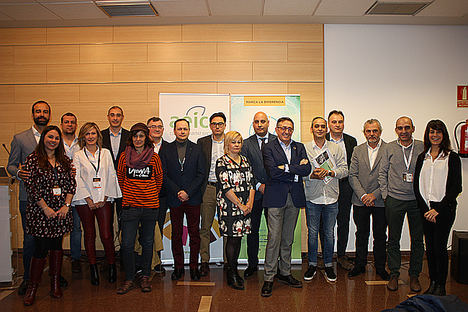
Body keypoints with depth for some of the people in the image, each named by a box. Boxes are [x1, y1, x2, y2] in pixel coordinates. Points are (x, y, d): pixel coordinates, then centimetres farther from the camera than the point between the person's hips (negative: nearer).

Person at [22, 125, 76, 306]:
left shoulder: (65, 160, 10)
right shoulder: (33, 159, -2)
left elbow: (72, 184, 7)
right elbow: (31, 186, -8)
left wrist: (66, 205, -5)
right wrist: (46, 208, -12)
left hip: (61, 211, 4)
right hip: (40, 210, -3)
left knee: (57, 246, 10)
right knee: (41, 249, -3)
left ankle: (55, 284, 21)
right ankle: (32, 288, 12)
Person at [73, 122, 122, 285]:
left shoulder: (106, 153, 9)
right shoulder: (78, 156, 6)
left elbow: (111, 175, 5)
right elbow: (77, 179, -1)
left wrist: (105, 197, -4)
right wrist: (88, 199, -8)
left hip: (104, 200, 0)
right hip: (85, 201, 0)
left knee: (106, 235, -5)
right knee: (89, 235, 6)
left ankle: (111, 266, 12)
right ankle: (93, 269, 17)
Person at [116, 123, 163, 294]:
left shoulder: (154, 157, 1)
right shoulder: (124, 156, 3)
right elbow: (120, 178, 13)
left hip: (150, 205, 0)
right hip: (130, 205, 0)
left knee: (147, 242, 10)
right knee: (127, 244, -2)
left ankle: (145, 277, 25)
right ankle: (129, 279, 14)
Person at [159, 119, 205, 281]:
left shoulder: (197, 149, 4)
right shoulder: (166, 150, 4)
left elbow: (201, 174, 0)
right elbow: (164, 175, 0)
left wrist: (188, 192, -10)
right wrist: (177, 191, -10)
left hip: (193, 198, 0)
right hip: (174, 199, 0)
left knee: (194, 234, 5)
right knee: (176, 234, 8)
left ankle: (194, 266, 17)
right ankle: (178, 266, 21)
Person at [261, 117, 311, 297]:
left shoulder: (299, 147, 13)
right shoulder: (269, 147, 0)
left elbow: (307, 169, -1)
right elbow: (273, 172, -14)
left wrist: (286, 168, -10)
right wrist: (296, 170, -8)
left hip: (294, 198, 4)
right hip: (276, 198, -4)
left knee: (288, 238, 12)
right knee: (274, 238, -5)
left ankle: (285, 273, 25)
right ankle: (269, 278, 4)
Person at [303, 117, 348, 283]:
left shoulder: (336, 148, 6)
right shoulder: (304, 148, 3)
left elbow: (344, 169, 2)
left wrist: (330, 172, -15)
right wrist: (312, 175, -17)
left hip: (331, 197, 1)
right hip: (312, 198, -1)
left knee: (329, 233, 9)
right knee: (312, 233, 6)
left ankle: (328, 265, 24)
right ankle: (312, 265, 22)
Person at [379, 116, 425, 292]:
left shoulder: (422, 147, 2)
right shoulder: (390, 148, 3)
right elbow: (382, 173, 6)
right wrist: (385, 195, 0)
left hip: (417, 200, 0)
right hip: (394, 200, 0)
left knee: (417, 239, 8)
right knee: (393, 239, 7)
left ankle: (414, 275, 22)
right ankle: (394, 274, 20)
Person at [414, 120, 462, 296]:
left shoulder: (452, 158, -1)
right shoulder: (422, 157, 11)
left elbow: (456, 188, -6)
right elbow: (417, 185, 7)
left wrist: (438, 210, -12)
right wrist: (425, 209, -4)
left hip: (444, 209, -3)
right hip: (426, 208, 4)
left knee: (440, 247, -3)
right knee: (429, 247, 8)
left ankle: (441, 286, 11)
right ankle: (432, 283, 20)